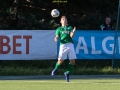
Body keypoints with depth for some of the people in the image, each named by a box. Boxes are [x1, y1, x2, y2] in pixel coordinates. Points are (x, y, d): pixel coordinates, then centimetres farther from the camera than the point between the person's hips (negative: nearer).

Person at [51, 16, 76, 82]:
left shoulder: (70, 28, 19)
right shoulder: (59, 29, 17)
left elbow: (71, 36, 3)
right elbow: (57, 36, 7)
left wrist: (73, 32, -17)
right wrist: (56, 39, -16)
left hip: (70, 45, 2)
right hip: (63, 45, -2)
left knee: (72, 61, -6)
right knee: (60, 61, -9)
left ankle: (67, 73, 15)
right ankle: (55, 69, 22)